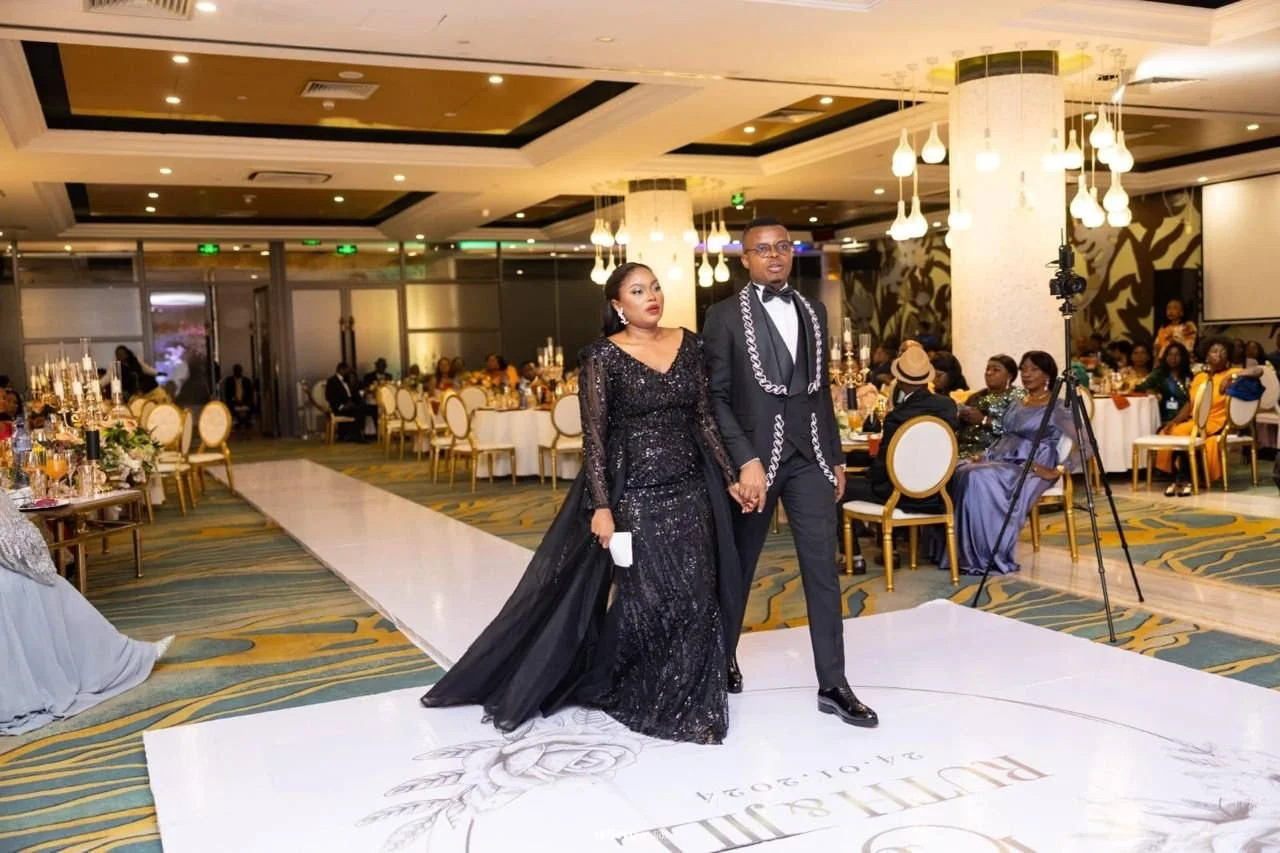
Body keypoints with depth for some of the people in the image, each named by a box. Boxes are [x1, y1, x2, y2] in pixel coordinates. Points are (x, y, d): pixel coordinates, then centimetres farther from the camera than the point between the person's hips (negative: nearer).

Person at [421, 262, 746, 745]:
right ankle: (635, 697, 21)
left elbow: (704, 417, 9)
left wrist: (729, 476, 4)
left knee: (694, 597, 5)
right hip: (633, 491, -4)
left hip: (689, 489, 5)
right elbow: (593, 435, -10)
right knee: (642, 596, 0)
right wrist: (601, 506, -16)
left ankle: (682, 700, 21)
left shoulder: (688, 345, 7)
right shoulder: (603, 356, -7)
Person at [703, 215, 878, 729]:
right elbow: (715, 396, -8)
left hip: (809, 455, 4)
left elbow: (822, 389, 15)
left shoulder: (814, 312, 12)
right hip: (753, 454, -3)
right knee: (739, 567, 11)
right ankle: (724, 657, 32)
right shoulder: (725, 315, -2)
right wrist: (746, 461, -16)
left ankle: (832, 685, 7)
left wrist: (835, 457, 12)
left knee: (822, 568, 1)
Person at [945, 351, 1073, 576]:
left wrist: (1055, 471, -15)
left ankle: (987, 557, -26)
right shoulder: (1017, 404, 21)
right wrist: (985, 454, 5)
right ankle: (958, 553, -22)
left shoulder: (1056, 408, -3)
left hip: (1029, 469, -7)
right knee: (957, 473, -21)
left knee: (979, 478, -34)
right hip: (1000, 460, 7)